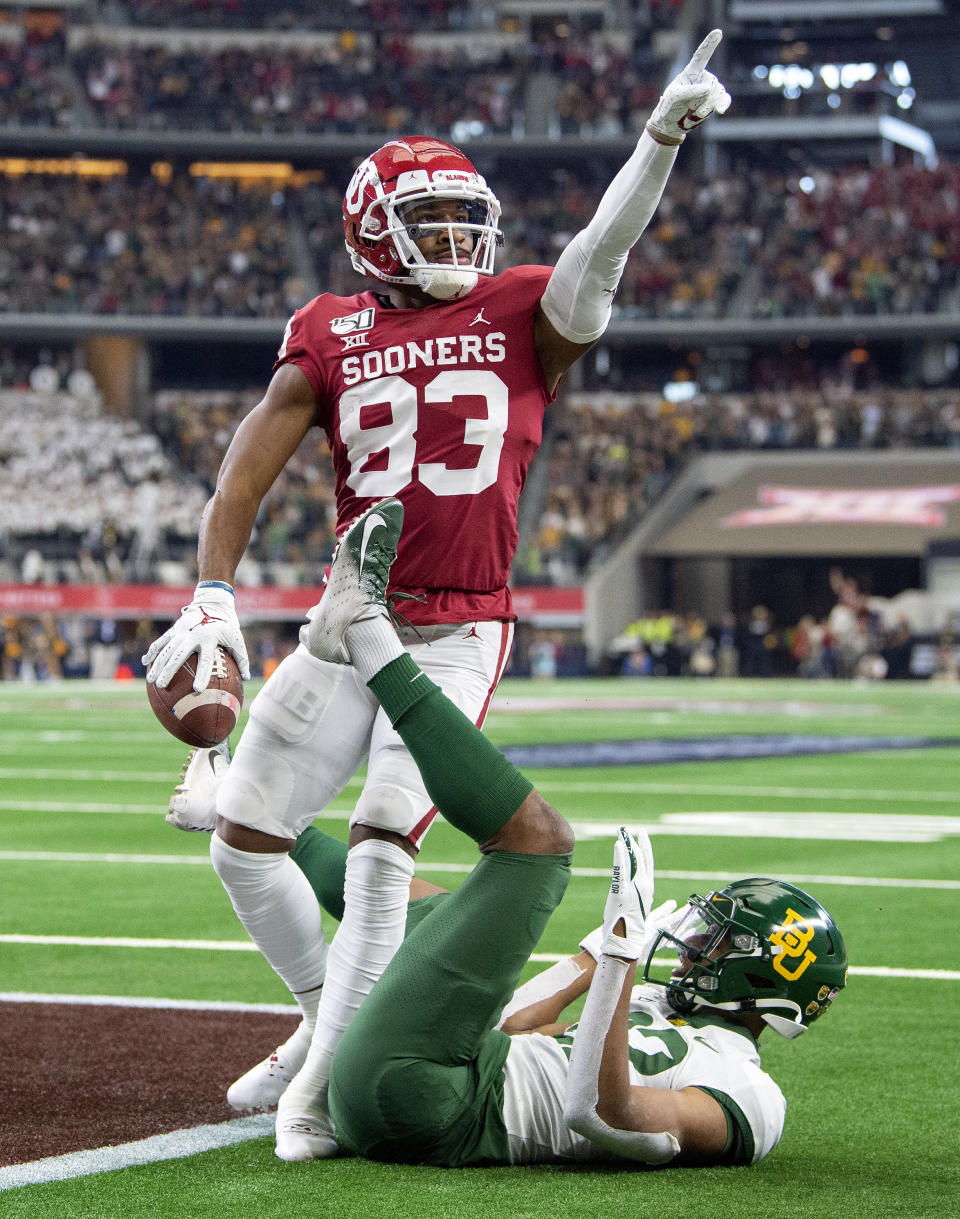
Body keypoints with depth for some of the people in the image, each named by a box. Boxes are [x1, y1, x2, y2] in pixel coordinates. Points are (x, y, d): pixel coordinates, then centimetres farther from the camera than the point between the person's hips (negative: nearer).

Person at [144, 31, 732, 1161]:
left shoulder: (522, 316, 1)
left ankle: (324, 1085, -5)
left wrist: (662, 136, -31)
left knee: (380, 849, -15)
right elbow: (244, 473, 2)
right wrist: (211, 596, -10)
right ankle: (327, 1012, 27)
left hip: (459, 635, -3)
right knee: (244, 843, 3)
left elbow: (601, 251, -16)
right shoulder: (329, 337, 5)